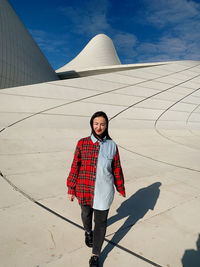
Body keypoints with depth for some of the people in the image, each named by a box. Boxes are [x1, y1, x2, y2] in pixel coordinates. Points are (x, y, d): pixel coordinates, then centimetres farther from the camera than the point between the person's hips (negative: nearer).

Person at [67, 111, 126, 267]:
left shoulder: (112, 145, -5)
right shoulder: (82, 143, -7)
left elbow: (117, 169, 4)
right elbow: (75, 167, -2)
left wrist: (121, 188, 13)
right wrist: (71, 189, 1)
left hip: (104, 191, -1)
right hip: (84, 189, 1)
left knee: (100, 222, 9)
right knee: (86, 213, 25)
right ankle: (88, 232, 60)